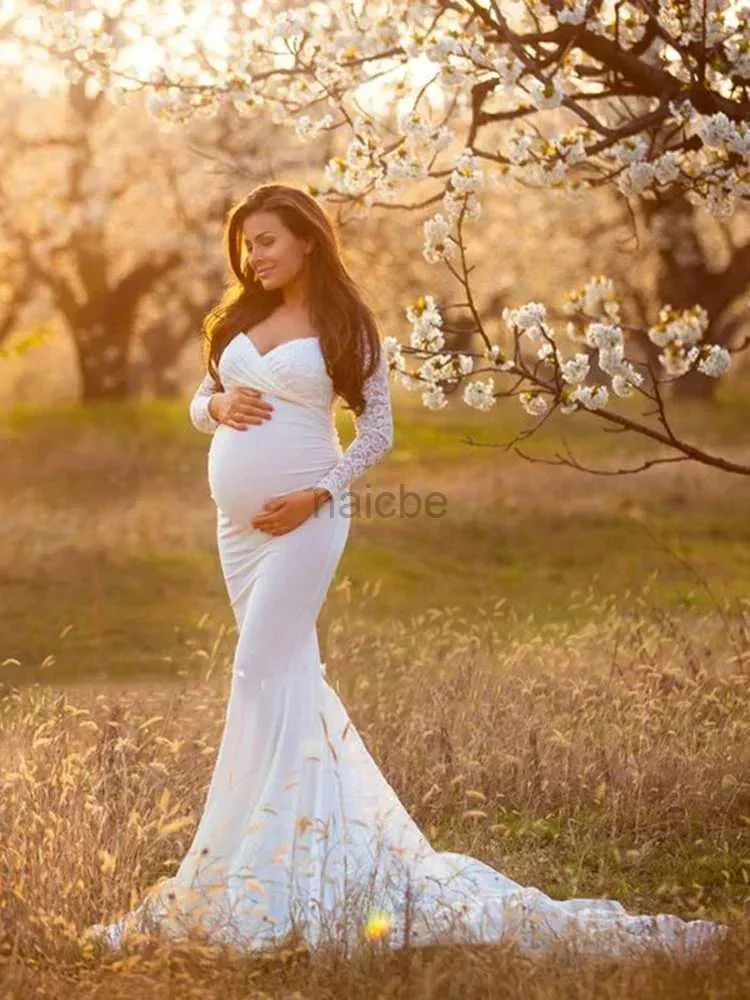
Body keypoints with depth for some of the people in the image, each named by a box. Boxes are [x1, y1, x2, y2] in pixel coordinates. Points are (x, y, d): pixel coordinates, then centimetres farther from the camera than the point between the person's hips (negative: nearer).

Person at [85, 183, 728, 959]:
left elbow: (378, 429, -3)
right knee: (288, 676, 11)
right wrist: (219, 407, -7)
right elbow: (198, 402, 16)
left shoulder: (346, 326, -4)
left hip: (302, 520, -6)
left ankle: (234, 885, -7)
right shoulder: (237, 320, 12)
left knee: (262, 677, -10)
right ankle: (325, 835, 22)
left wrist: (319, 494, -15)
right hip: (238, 522, 7)